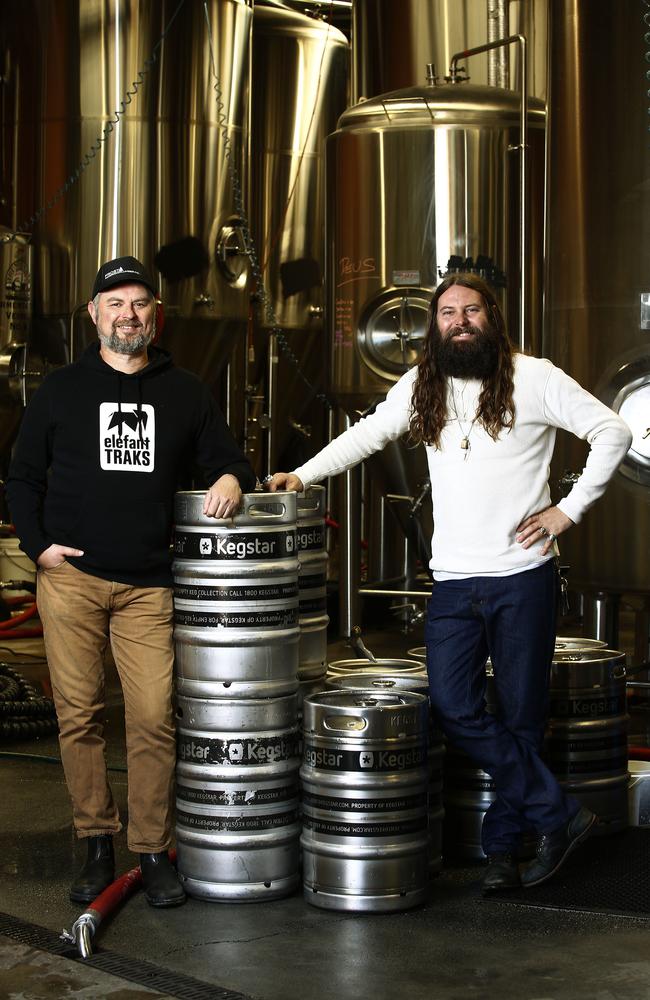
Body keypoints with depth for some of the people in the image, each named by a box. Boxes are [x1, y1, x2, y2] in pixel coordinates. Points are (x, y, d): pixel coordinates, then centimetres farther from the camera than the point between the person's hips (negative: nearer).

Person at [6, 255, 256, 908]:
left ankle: (153, 853, 8)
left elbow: (225, 457, 18)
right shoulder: (61, 389, 9)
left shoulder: (185, 392, 12)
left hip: (148, 585, 0)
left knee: (153, 719, -5)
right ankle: (97, 848, 15)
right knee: (79, 716, 2)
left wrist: (232, 479, -6)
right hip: (70, 578, 0)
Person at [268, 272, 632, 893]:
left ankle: (502, 846, 15)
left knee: (519, 715, 3)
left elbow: (612, 432, 0)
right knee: (453, 708, -7)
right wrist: (303, 475, 11)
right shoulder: (421, 387, 11)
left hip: (523, 575, -3)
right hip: (453, 580, 4)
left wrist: (569, 510, -5)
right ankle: (559, 814, 4)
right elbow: (366, 434, 22)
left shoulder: (532, 377, -1)